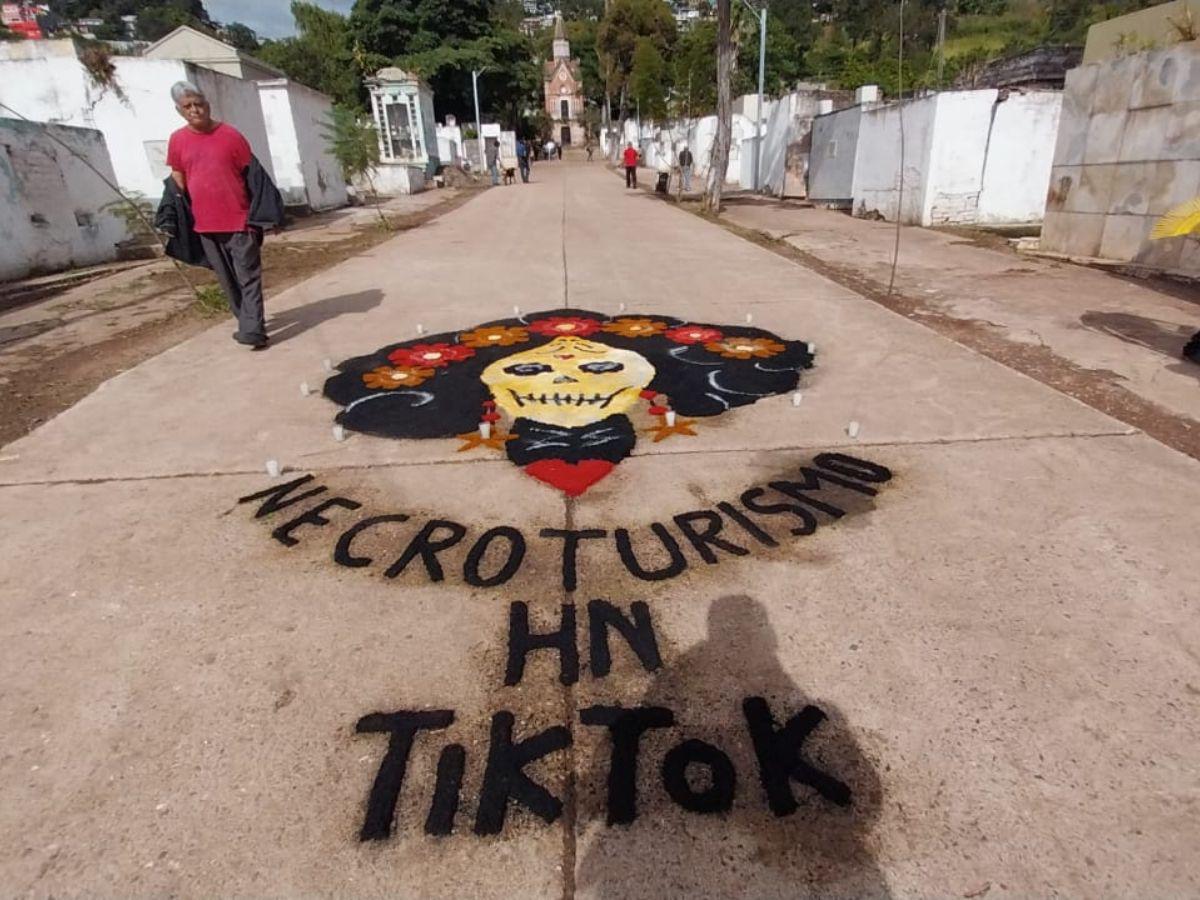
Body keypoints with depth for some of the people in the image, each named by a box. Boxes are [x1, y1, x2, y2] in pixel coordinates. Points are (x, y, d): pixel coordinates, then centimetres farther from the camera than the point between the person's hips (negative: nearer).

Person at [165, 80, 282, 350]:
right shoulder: (177, 141, 6)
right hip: (205, 224, 4)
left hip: (240, 220, -4)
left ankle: (252, 330, -9)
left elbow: (253, 176, 0)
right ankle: (248, 323, 22)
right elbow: (178, 181, 14)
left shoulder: (231, 135, -3)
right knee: (227, 279, 10)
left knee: (248, 277, -7)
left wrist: (264, 213, -5)